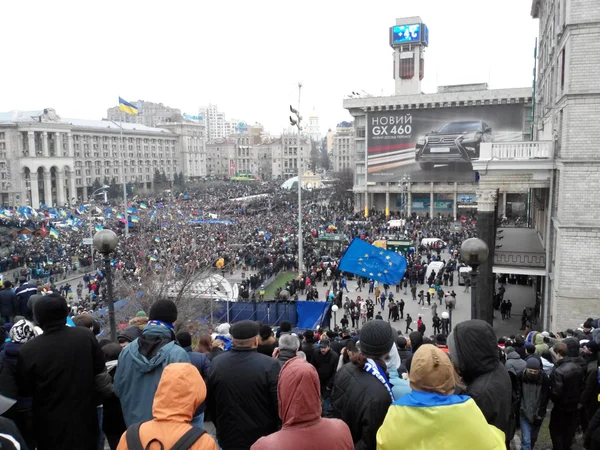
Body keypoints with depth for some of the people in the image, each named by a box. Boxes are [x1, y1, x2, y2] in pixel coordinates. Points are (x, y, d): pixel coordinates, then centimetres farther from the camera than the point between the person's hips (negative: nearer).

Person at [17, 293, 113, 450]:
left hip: (51, 427, -1)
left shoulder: (28, 350, -19)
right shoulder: (86, 336, -13)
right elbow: (100, 373, -4)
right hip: (85, 420, 2)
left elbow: (25, 391, -6)